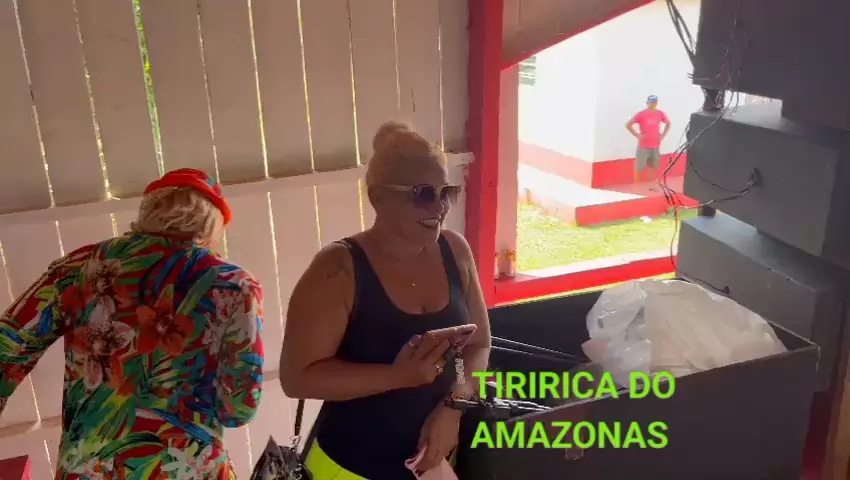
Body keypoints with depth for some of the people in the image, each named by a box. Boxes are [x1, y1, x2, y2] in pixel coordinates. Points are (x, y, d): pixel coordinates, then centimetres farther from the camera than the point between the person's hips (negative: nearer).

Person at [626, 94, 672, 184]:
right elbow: (628, 125, -8)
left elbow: (668, 123, 20)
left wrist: (663, 134, 6)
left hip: (656, 146, 4)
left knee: (654, 167, 13)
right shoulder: (641, 114, -11)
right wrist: (637, 135, -13)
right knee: (639, 167, -3)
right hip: (643, 146, -4)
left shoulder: (660, 114, 1)